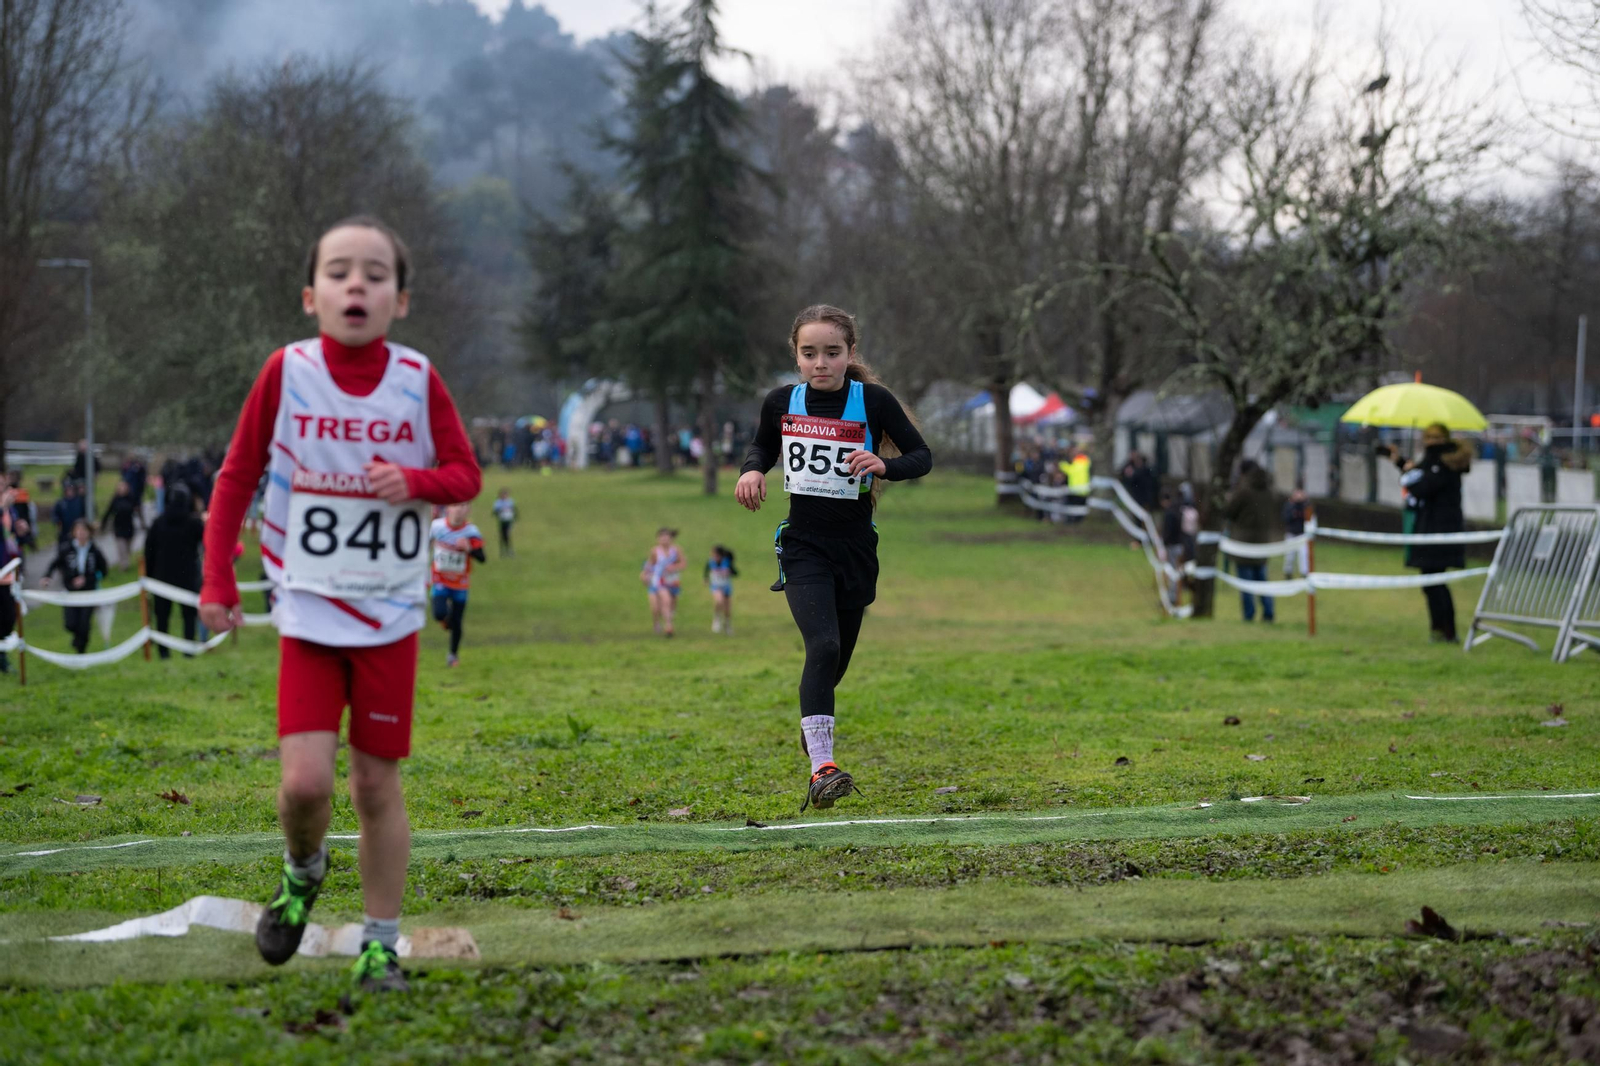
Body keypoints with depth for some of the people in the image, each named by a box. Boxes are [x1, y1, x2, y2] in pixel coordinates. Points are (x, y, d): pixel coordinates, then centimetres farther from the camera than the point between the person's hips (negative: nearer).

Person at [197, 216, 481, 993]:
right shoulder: (286, 372, -6)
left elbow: (467, 476, 3)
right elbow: (236, 478, 2)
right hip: (307, 610, -1)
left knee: (377, 783, 5)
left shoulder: (418, 380, -5)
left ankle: (380, 945, 17)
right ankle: (302, 871, 21)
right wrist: (217, 581, -1)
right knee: (305, 780, -12)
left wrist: (415, 481, -19)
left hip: (390, 615, 1)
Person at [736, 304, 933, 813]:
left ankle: (813, 723, 50)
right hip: (803, 546, -1)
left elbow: (922, 456, -3)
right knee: (823, 646, -22)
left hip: (856, 547, 1)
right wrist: (752, 470, -4)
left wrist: (883, 465, -23)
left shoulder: (873, 400, -9)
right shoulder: (781, 402, -2)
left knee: (836, 657, 16)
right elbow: (763, 447, 18)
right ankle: (822, 770, -28)